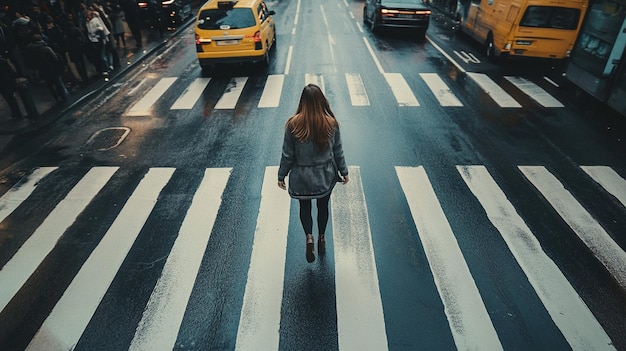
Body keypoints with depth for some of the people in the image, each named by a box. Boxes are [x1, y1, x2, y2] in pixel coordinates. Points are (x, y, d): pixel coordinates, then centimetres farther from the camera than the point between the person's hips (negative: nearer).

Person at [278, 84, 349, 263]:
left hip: (302, 176, -1)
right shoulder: (331, 124, -14)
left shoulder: (293, 124, -18)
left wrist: (281, 175, 3)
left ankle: (309, 237, 3)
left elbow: (287, 154, -11)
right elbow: (338, 151, -4)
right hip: (325, 175, 2)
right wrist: (344, 172, 11)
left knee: (305, 206, 20)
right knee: (323, 206, 22)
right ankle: (321, 238, 38)